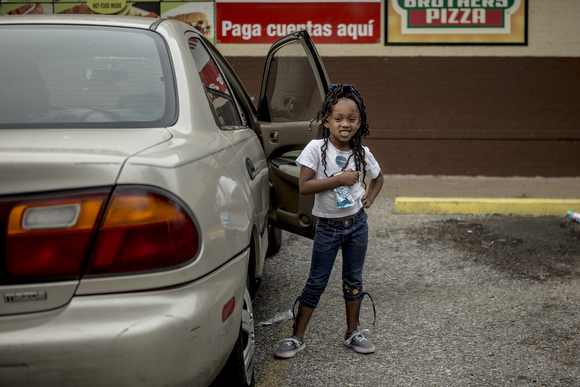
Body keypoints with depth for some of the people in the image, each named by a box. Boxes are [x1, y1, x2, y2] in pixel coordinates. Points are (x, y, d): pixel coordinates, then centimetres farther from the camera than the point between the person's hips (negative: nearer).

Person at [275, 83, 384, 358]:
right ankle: (297, 337, 13)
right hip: (328, 226, -3)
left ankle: (352, 332, 28)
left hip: (357, 224, 3)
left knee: (353, 280, 13)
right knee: (316, 283, 3)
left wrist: (369, 198, 2)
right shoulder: (317, 148, -13)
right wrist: (340, 179, -22)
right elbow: (304, 186, -21)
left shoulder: (362, 153, -2)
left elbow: (378, 178, 19)